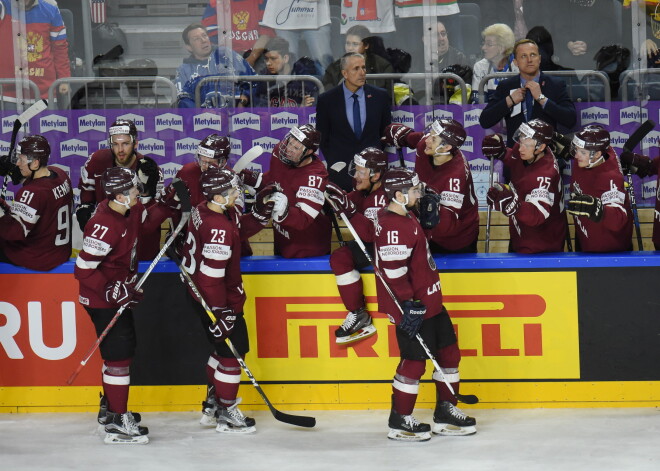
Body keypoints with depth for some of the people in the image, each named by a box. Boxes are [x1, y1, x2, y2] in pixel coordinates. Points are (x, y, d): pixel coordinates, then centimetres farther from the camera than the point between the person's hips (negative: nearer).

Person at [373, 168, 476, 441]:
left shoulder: (405, 218, 12)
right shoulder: (394, 226, -22)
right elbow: (393, 270, -26)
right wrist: (408, 305, -25)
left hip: (429, 302, 11)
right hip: (413, 307, -11)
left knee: (448, 352, 14)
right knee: (415, 360, -3)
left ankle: (445, 412, 24)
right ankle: (400, 422, 9)